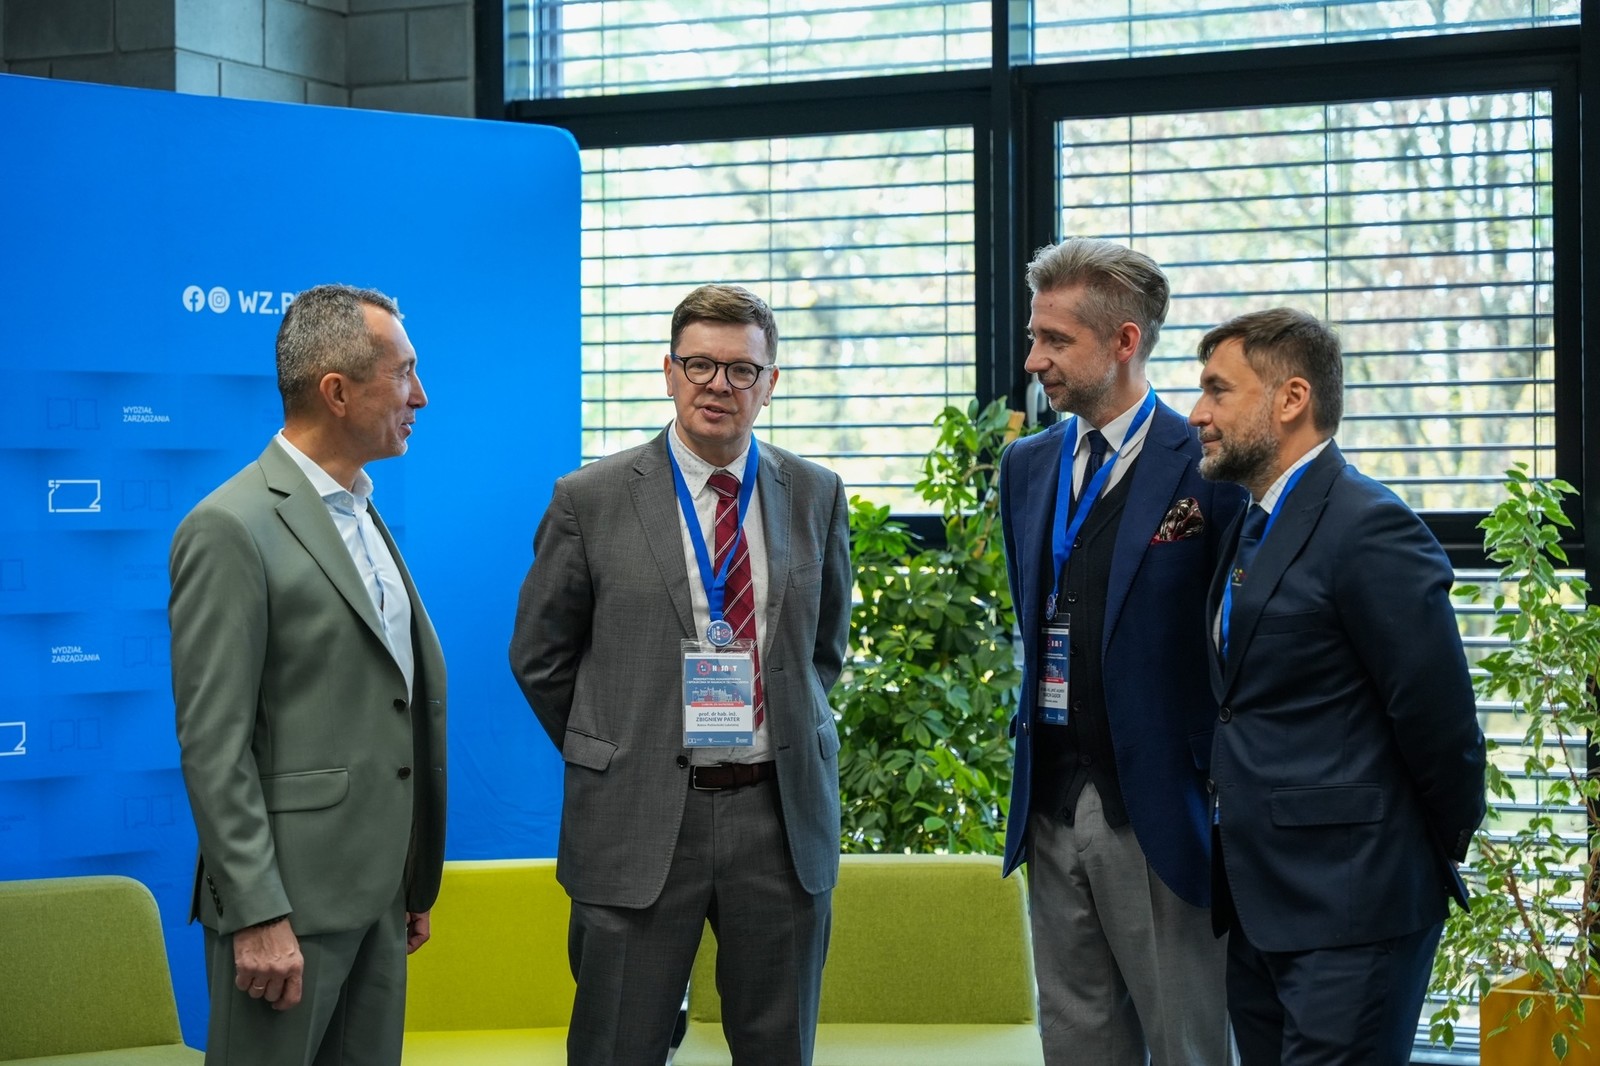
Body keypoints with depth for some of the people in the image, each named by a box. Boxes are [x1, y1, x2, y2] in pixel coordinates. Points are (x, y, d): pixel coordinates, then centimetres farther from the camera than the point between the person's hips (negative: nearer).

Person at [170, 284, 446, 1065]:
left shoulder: (362, 516, 14)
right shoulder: (232, 529, -12)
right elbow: (214, 744, -16)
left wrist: (413, 884, 17)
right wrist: (257, 917, -19)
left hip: (375, 887, 8)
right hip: (287, 895, -8)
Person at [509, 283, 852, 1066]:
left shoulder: (816, 495, 5)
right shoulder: (591, 500, -3)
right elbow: (540, 657, 5)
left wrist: (787, 734, 10)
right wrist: (613, 760, 7)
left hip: (781, 813, 3)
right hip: (639, 822, -2)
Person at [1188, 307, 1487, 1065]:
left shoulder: (1369, 530, -16)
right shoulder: (1252, 526, 13)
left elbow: (1440, 725, -15)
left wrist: (1437, 861, -2)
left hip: (1348, 912, -9)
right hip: (1260, 905, 9)